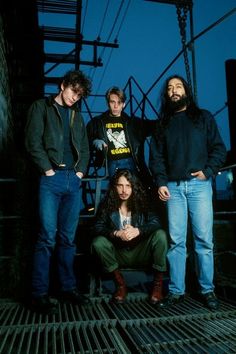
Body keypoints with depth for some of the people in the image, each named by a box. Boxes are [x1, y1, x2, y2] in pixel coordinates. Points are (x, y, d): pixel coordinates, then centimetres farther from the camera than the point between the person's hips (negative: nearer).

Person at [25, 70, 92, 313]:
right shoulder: (41, 107, 8)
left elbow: (84, 148, 21)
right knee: (48, 237, -7)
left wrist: (81, 170, 6)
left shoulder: (77, 115, 22)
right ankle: (39, 293, 4)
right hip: (51, 179, -4)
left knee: (68, 238, 8)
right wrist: (48, 169, -9)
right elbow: (33, 142, -4)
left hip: (73, 180, 5)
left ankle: (68, 287, 17)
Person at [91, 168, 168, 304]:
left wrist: (137, 231, -36)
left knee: (160, 234, -24)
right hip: (119, 255, 1)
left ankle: (158, 283, -8)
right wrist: (117, 233, -33)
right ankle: (120, 284, -6)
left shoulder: (142, 202, -6)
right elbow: (98, 227, -15)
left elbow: (156, 222, -18)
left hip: (141, 254, 0)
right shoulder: (107, 204, -7)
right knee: (98, 242, -25)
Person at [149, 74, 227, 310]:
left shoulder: (203, 117, 13)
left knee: (204, 239, -2)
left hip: (199, 185, -1)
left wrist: (208, 171, -7)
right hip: (173, 186, 1)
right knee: (176, 241, 1)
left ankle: (207, 289, 12)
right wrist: (160, 182, -1)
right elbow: (156, 156, 12)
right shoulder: (163, 124, 17)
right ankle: (176, 291, 10)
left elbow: (218, 148, 8)